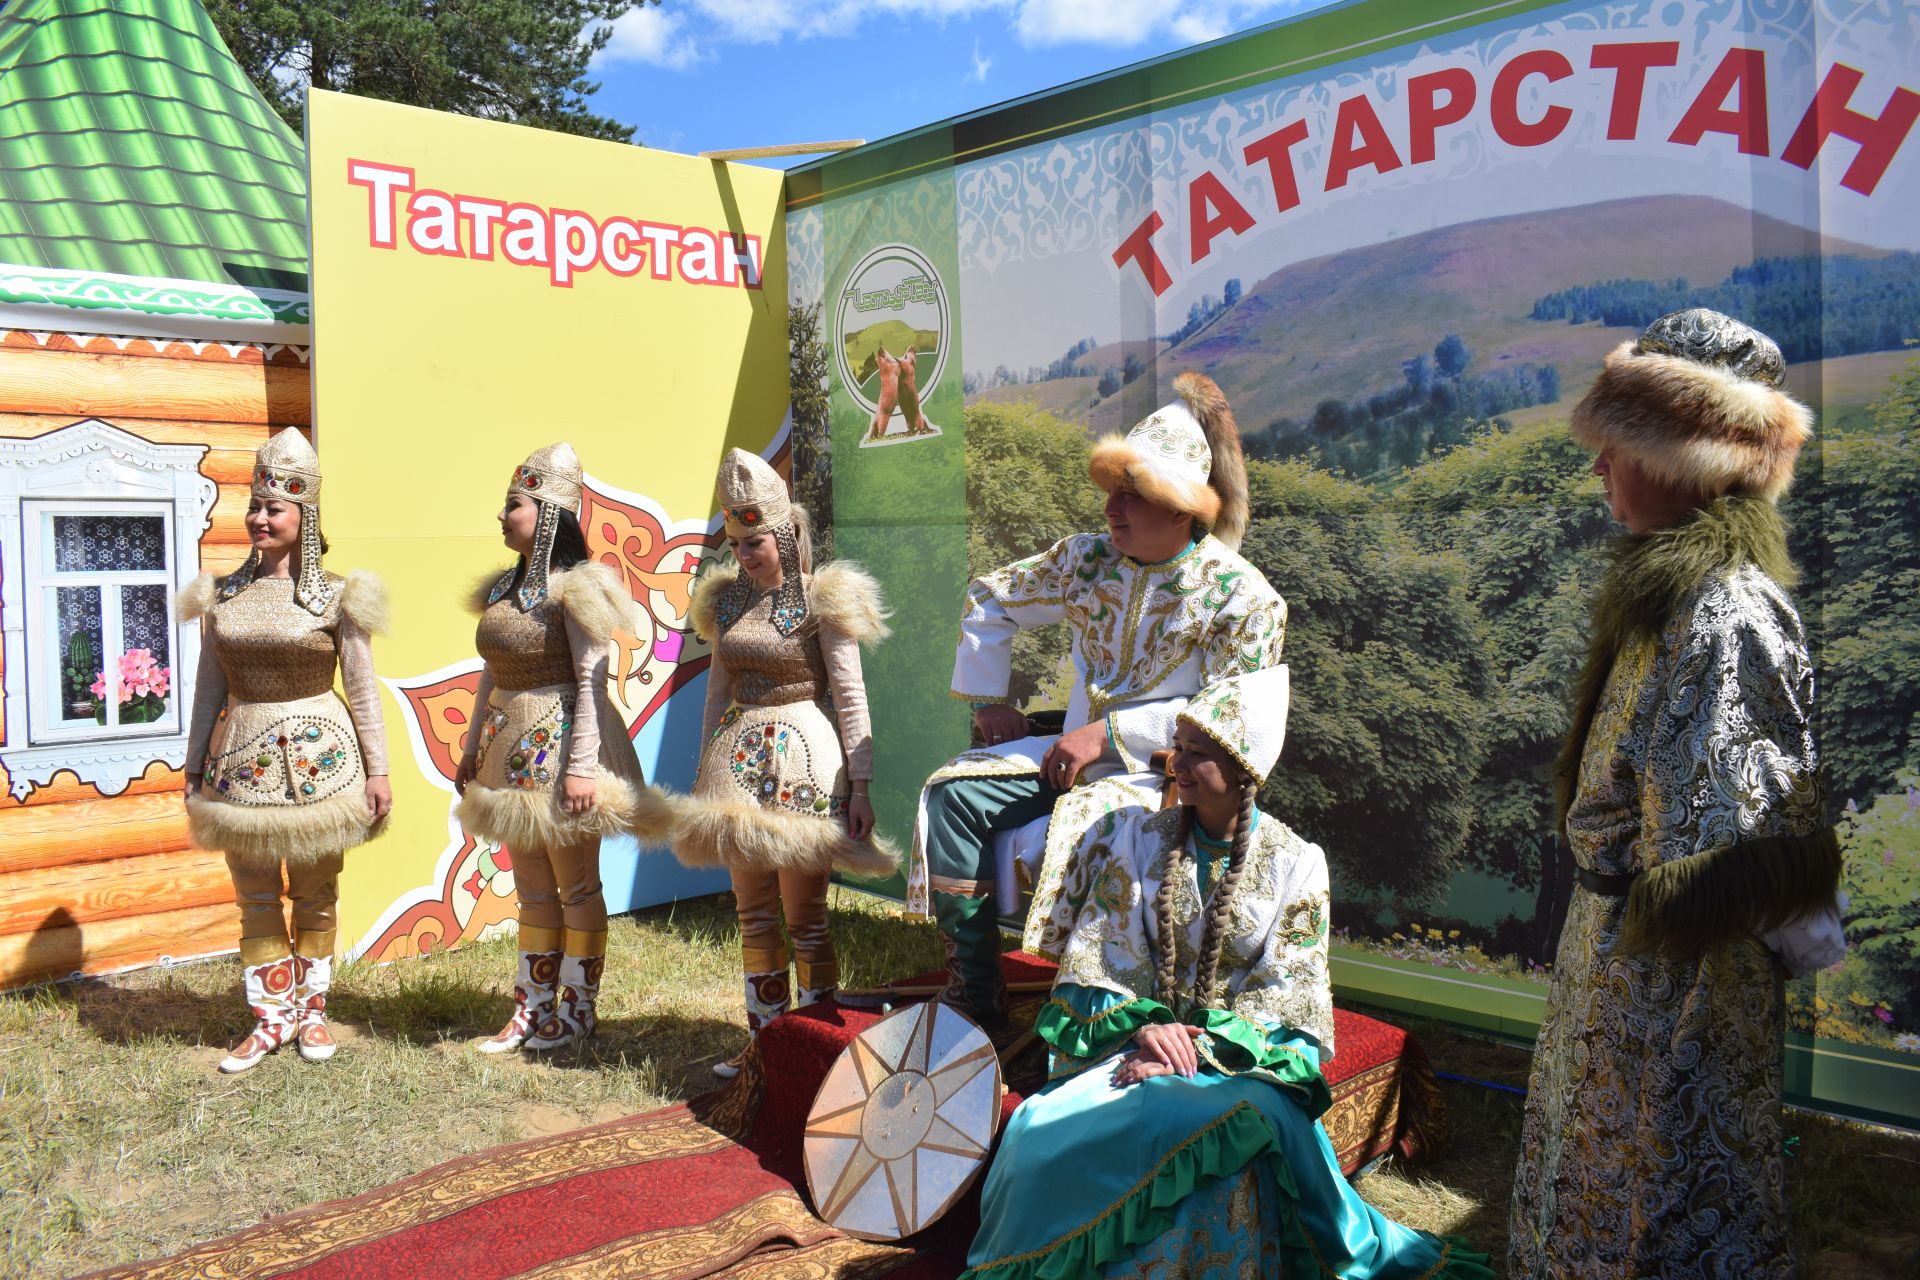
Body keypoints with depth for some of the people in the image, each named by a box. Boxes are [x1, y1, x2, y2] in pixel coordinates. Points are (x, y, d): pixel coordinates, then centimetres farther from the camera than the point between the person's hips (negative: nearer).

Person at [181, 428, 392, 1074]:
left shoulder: (336, 596, -4)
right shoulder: (223, 594, 6)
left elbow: (362, 689, -2)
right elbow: (209, 687, 10)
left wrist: (377, 770, -4)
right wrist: (193, 767, 9)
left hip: (315, 758, -3)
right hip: (241, 759, 3)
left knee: (315, 897, 9)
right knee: (256, 899, 9)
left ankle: (313, 1009, 25)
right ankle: (271, 1018, 21)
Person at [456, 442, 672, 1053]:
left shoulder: (573, 588, -12)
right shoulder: (503, 589, 12)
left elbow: (591, 681, -17)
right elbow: (492, 676, 17)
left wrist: (581, 766, -21)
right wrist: (473, 750, 17)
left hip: (560, 745, -8)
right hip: (514, 750, 8)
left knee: (576, 888, 4)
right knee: (532, 890, 14)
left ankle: (577, 1012, 15)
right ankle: (532, 1010, 23)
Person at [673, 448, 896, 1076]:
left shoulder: (821, 598, -6)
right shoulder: (728, 599, 10)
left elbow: (850, 696, -8)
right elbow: (718, 689, 16)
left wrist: (859, 786, -13)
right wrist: (705, 772, 14)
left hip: (801, 759, -6)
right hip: (739, 758, 6)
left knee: (804, 916, 0)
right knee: (753, 914, 12)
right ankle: (763, 1040, 25)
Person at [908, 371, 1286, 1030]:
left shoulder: (1242, 596, -11)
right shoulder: (1088, 559, 5)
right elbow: (990, 599, 18)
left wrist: (1109, 733, -20)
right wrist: (988, 702, 13)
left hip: (1165, 776, -6)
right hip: (1076, 753, 6)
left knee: (1077, 822, -37)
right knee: (951, 792, -14)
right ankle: (974, 993, -8)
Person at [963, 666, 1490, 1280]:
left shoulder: (1295, 864, 1)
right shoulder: (1138, 837, 7)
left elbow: (1286, 993, -4)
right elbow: (1103, 955, 3)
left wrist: (1203, 1047, -17)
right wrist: (1143, 1025, -16)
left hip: (1246, 1054, -2)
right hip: (1136, 1038, 2)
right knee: (1050, 1131, -28)